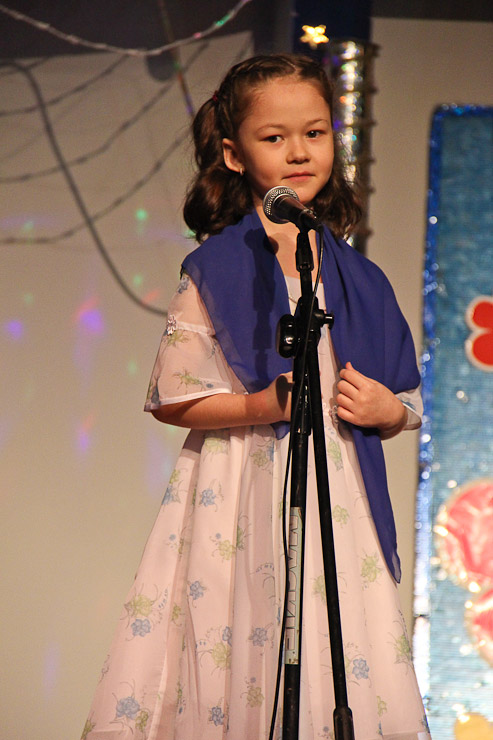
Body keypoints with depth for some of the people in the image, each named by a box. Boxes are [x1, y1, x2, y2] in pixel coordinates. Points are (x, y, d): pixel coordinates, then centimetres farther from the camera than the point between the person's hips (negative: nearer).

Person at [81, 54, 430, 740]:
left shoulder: (357, 279, 11)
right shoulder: (216, 269, -1)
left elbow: (406, 404, 17)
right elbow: (174, 397, -3)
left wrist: (385, 409, -5)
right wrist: (265, 405, -17)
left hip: (337, 500, 4)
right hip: (241, 501, -3)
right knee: (240, 672, -9)